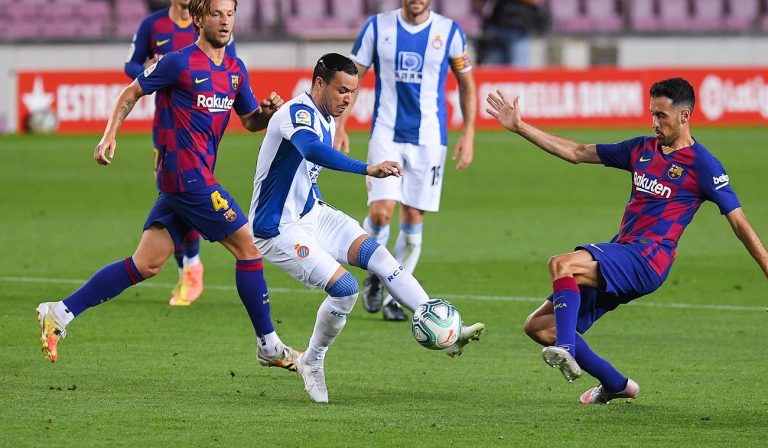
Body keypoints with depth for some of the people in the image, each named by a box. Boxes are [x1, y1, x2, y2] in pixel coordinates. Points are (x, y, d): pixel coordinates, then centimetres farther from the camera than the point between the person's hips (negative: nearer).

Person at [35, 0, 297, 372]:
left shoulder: (235, 70, 13)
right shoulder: (180, 63, -8)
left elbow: (250, 121, 21)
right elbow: (132, 93, 1)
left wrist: (268, 111, 0)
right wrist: (110, 135, -8)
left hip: (195, 178, 8)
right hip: (186, 173, -8)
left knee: (147, 263, 6)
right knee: (248, 246, -5)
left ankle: (61, 312, 8)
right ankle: (269, 346, 5)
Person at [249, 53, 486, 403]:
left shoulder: (327, 121, 10)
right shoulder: (298, 112, -21)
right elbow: (311, 150, -44)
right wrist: (368, 170, -55)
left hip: (312, 213, 9)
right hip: (277, 230, -9)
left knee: (377, 255, -11)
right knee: (344, 287, -21)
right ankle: (312, 362, 3)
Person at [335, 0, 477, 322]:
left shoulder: (450, 32, 1)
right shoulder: (377, 27, 1)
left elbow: (467, 85, 10)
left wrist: (468, 134, 2)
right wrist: (340, 126, -1)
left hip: (429, 138, 1)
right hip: (386, 135, -1)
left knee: (413, 220, 1)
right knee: (381, 211, -16)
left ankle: (394, 296, 15)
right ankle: (375, 274, 12)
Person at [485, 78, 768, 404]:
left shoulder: (702, 165, -2)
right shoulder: (642, 149, 16)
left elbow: (739, 223, -2)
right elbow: (577, 153, 21)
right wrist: (519, 127, 18)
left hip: (648, 258, -8)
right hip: (618, 253, 8)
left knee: (561, 265, -31)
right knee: (539, 326, 3)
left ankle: (566, 350, -41)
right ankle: (615, 385, 12)